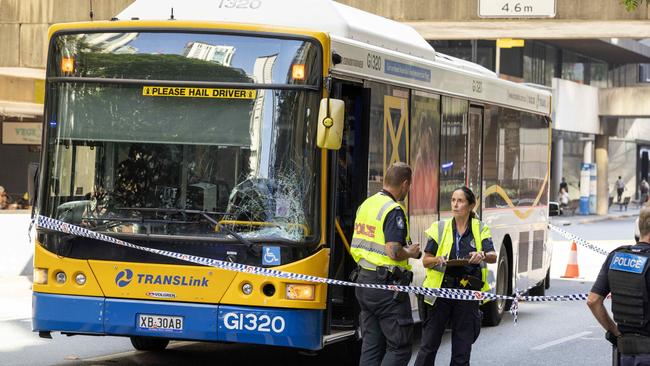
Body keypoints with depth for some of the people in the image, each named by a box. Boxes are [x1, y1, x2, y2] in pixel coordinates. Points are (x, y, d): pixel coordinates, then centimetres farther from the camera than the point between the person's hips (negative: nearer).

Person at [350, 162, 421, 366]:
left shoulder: (365, 205, 12)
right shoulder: (394, 210, -15)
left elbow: (355, 248, 18)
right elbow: (394, 252, -23)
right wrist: (410, 253, -4)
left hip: (363, 280, 9)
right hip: (387, 285, -9)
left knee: (371, 346, 11)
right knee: (399, 348, -3)